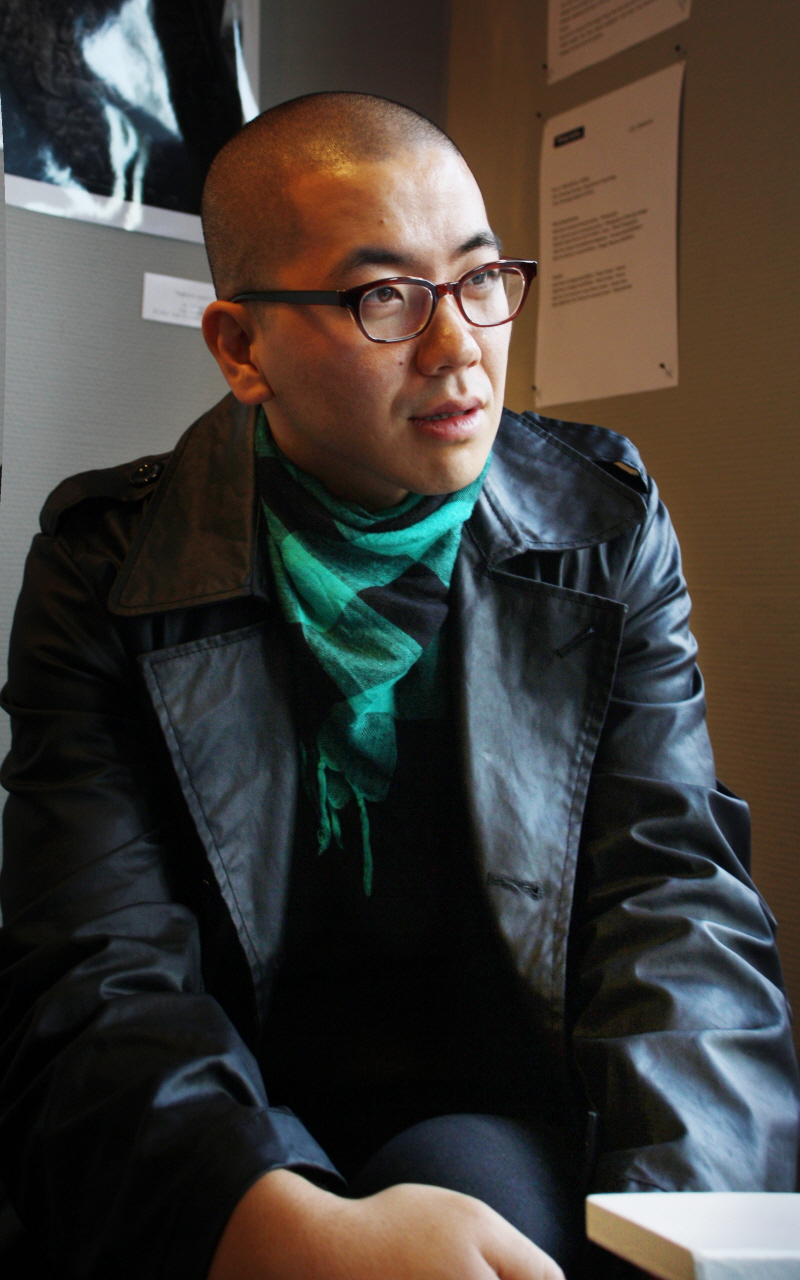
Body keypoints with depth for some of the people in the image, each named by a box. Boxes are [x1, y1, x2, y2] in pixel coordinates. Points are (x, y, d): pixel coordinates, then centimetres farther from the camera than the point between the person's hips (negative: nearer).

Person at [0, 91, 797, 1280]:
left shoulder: (605, 525, 0)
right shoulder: (106, 567, -6)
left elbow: (677, 895, -6)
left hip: (509, 1123, 1)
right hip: (251, 1129, 0)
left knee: (484, 1177, -30)